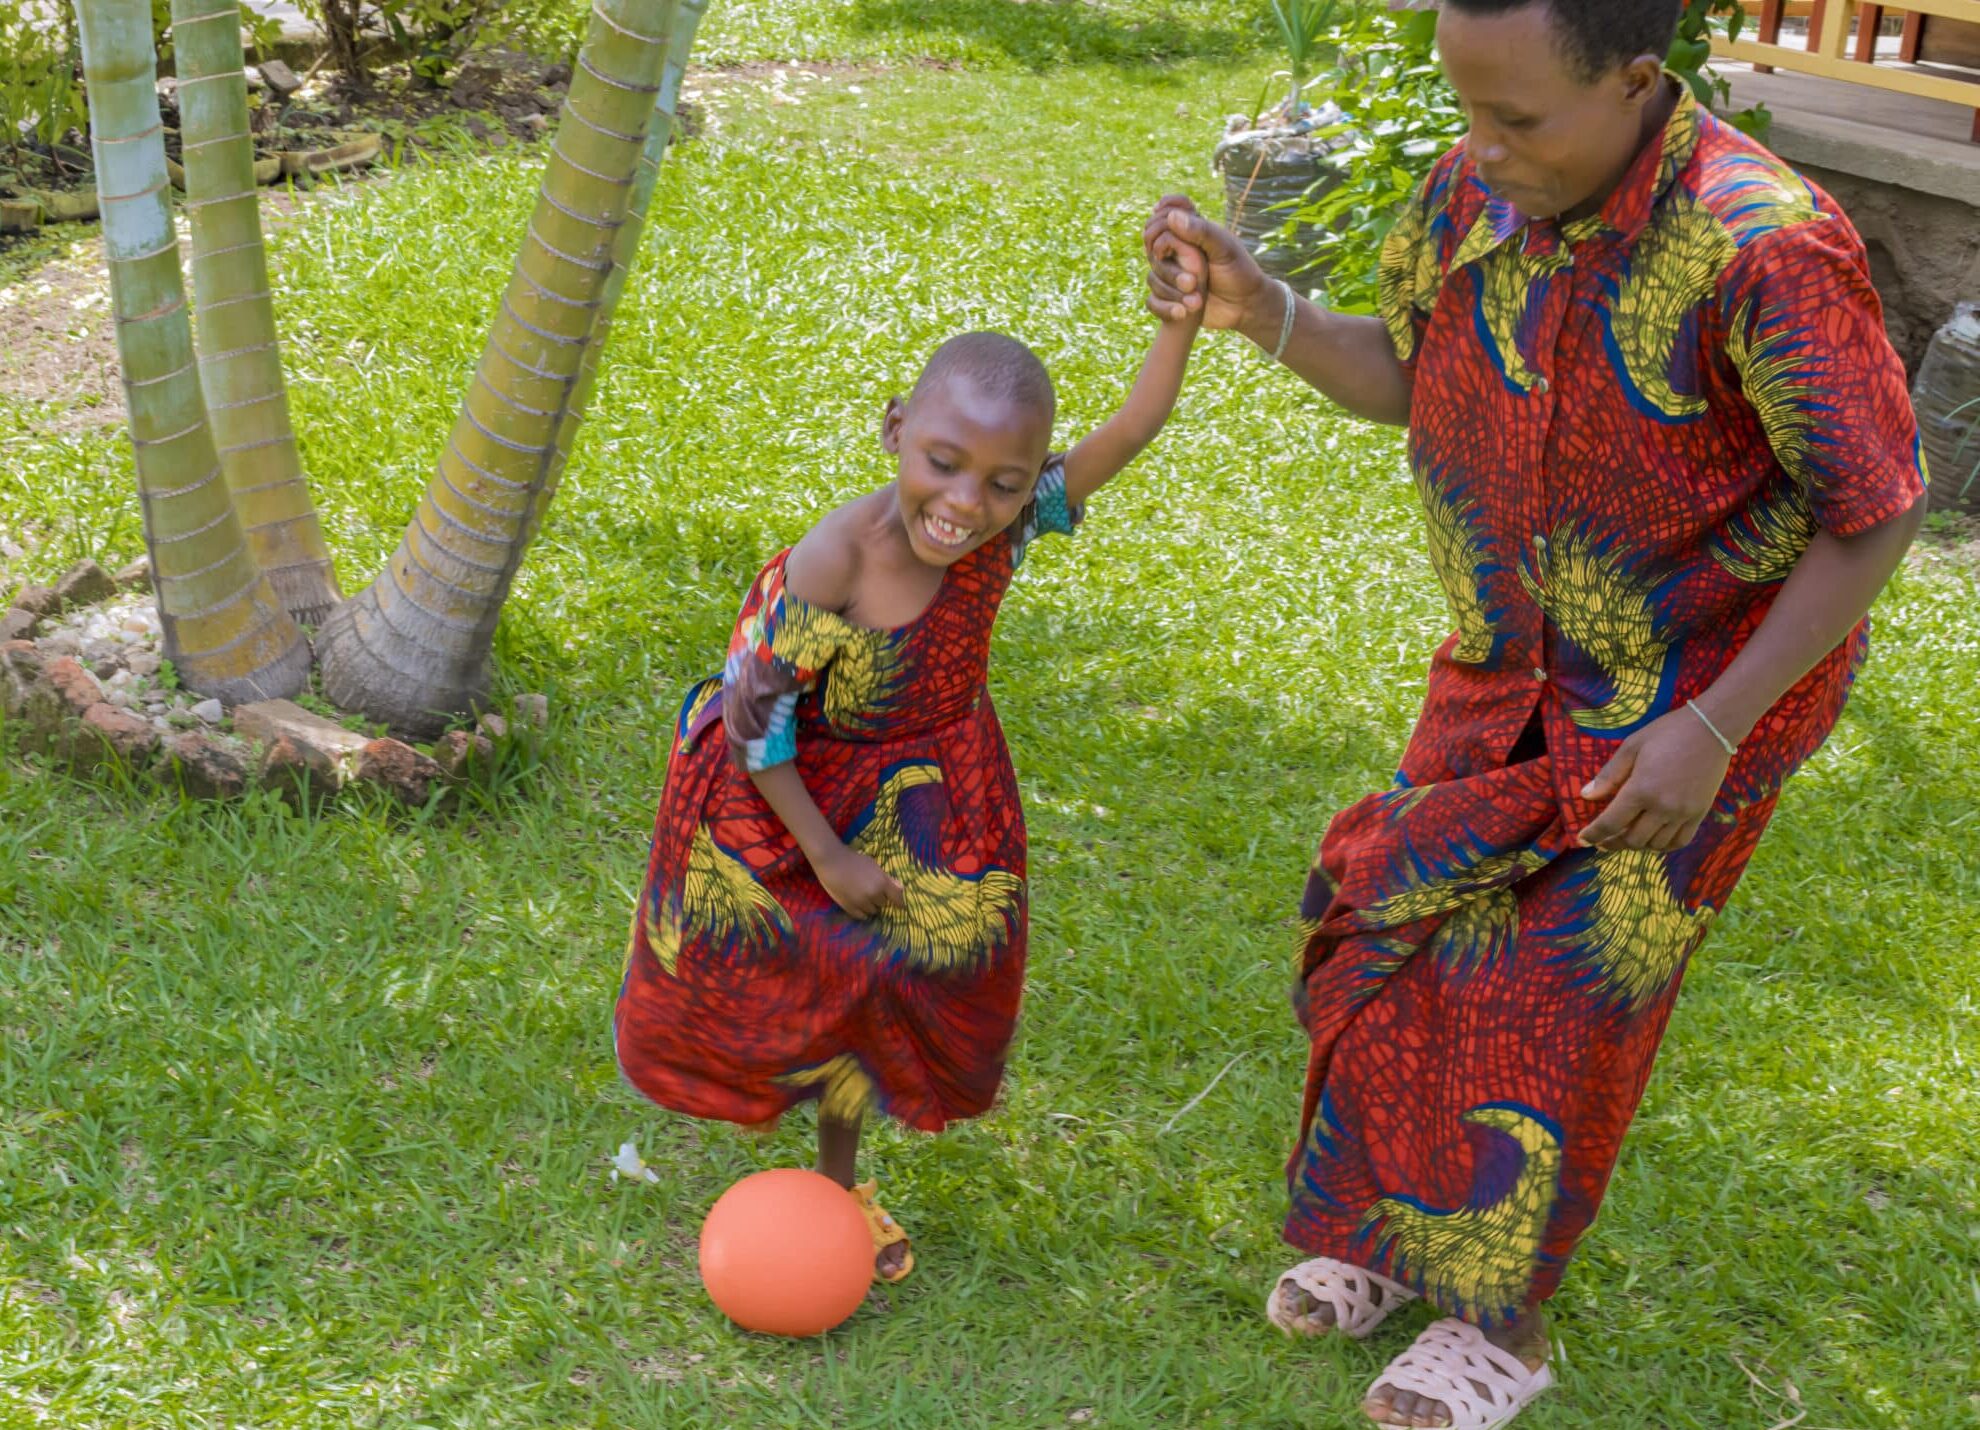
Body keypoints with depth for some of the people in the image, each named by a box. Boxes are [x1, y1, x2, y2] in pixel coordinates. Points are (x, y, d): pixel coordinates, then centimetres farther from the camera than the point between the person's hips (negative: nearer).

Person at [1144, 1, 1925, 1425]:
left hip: (1706, 685, -6)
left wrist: (1710, 732, -23)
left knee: (1559, 1001, 2)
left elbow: (1876, 514, -23)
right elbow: (1399, 374, 3)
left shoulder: (1765, 249, -33)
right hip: (1516, 664, 6)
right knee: (1406, 928, 10)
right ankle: (1393, 1221, 35)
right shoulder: (1480, 188, -14)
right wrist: (1256, 306, -17)